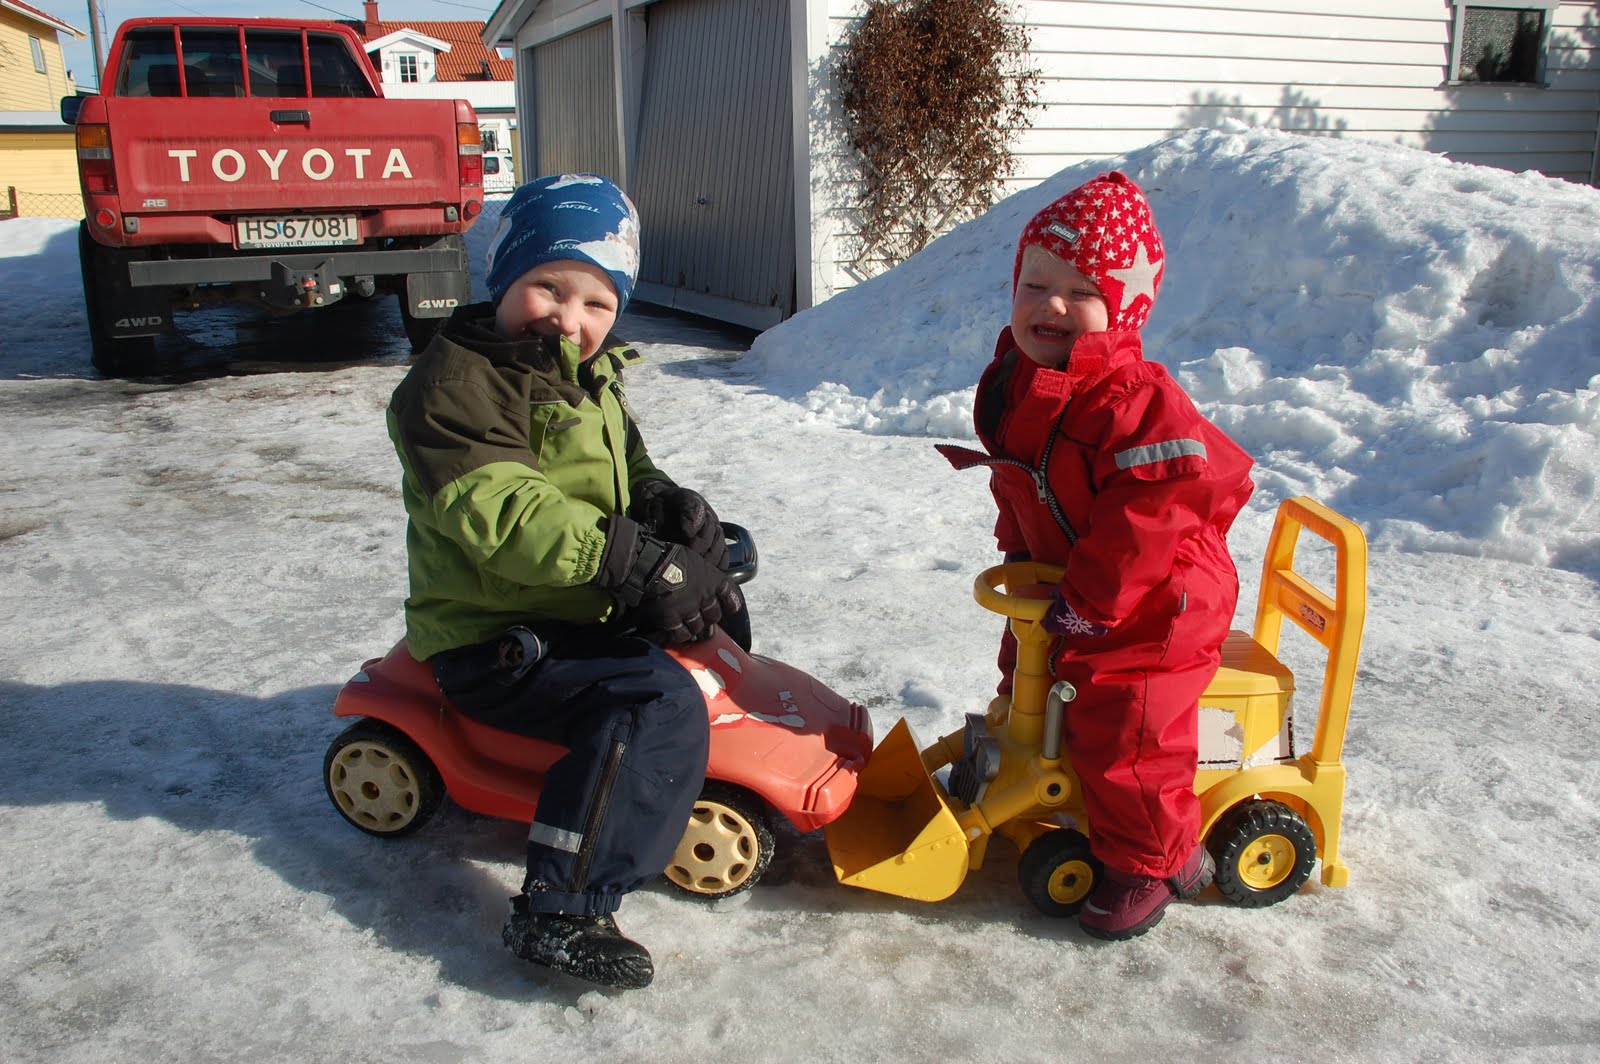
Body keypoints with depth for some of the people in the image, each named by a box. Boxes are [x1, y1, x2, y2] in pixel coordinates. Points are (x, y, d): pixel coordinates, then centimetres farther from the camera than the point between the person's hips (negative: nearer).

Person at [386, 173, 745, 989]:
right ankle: (558, 912, -27)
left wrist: (668, 504, -4)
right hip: (493, 640, -10)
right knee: (659, 702, -28)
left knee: (719, 604, 23)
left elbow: (626, 471, 21)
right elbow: (501, 514, -32)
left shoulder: (590, 379, 11)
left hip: (583, 609, 10)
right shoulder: (455, 383, -19)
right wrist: (634, 561, -37)